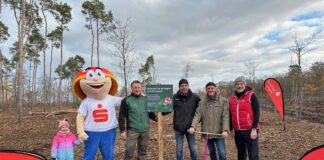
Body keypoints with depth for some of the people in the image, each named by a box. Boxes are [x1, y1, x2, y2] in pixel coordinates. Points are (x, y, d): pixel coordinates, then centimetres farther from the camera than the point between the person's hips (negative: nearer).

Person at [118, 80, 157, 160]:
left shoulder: (146, 99, 7)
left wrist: (155, 118, -6)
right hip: (132, 130, -3)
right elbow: (122, 116, -4)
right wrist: (122, 130, -9)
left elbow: (150, 112, 14)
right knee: (129, 151, 0)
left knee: (143, 151, 15)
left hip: (145, 130, 4)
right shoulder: (126, 100, -4)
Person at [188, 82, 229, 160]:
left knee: (222, 153, -4)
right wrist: (193, 126, -16)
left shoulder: (223, 100, -2)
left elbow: (225, 117, -8)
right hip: (207, 132, 3)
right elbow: (198, 115, -2)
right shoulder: (202, 101, 6)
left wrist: (225, 130, -19)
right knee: (212, 152, 16)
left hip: (219, 133, -3)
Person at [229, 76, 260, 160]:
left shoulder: (251, 95, -4)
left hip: (250, 130, -5)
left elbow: (256, 112, -9)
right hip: (238, 132, 5)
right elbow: (230, 115, 15)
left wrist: (254, 129, -14)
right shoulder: (232, 98, 9)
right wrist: (231, 129, 15)